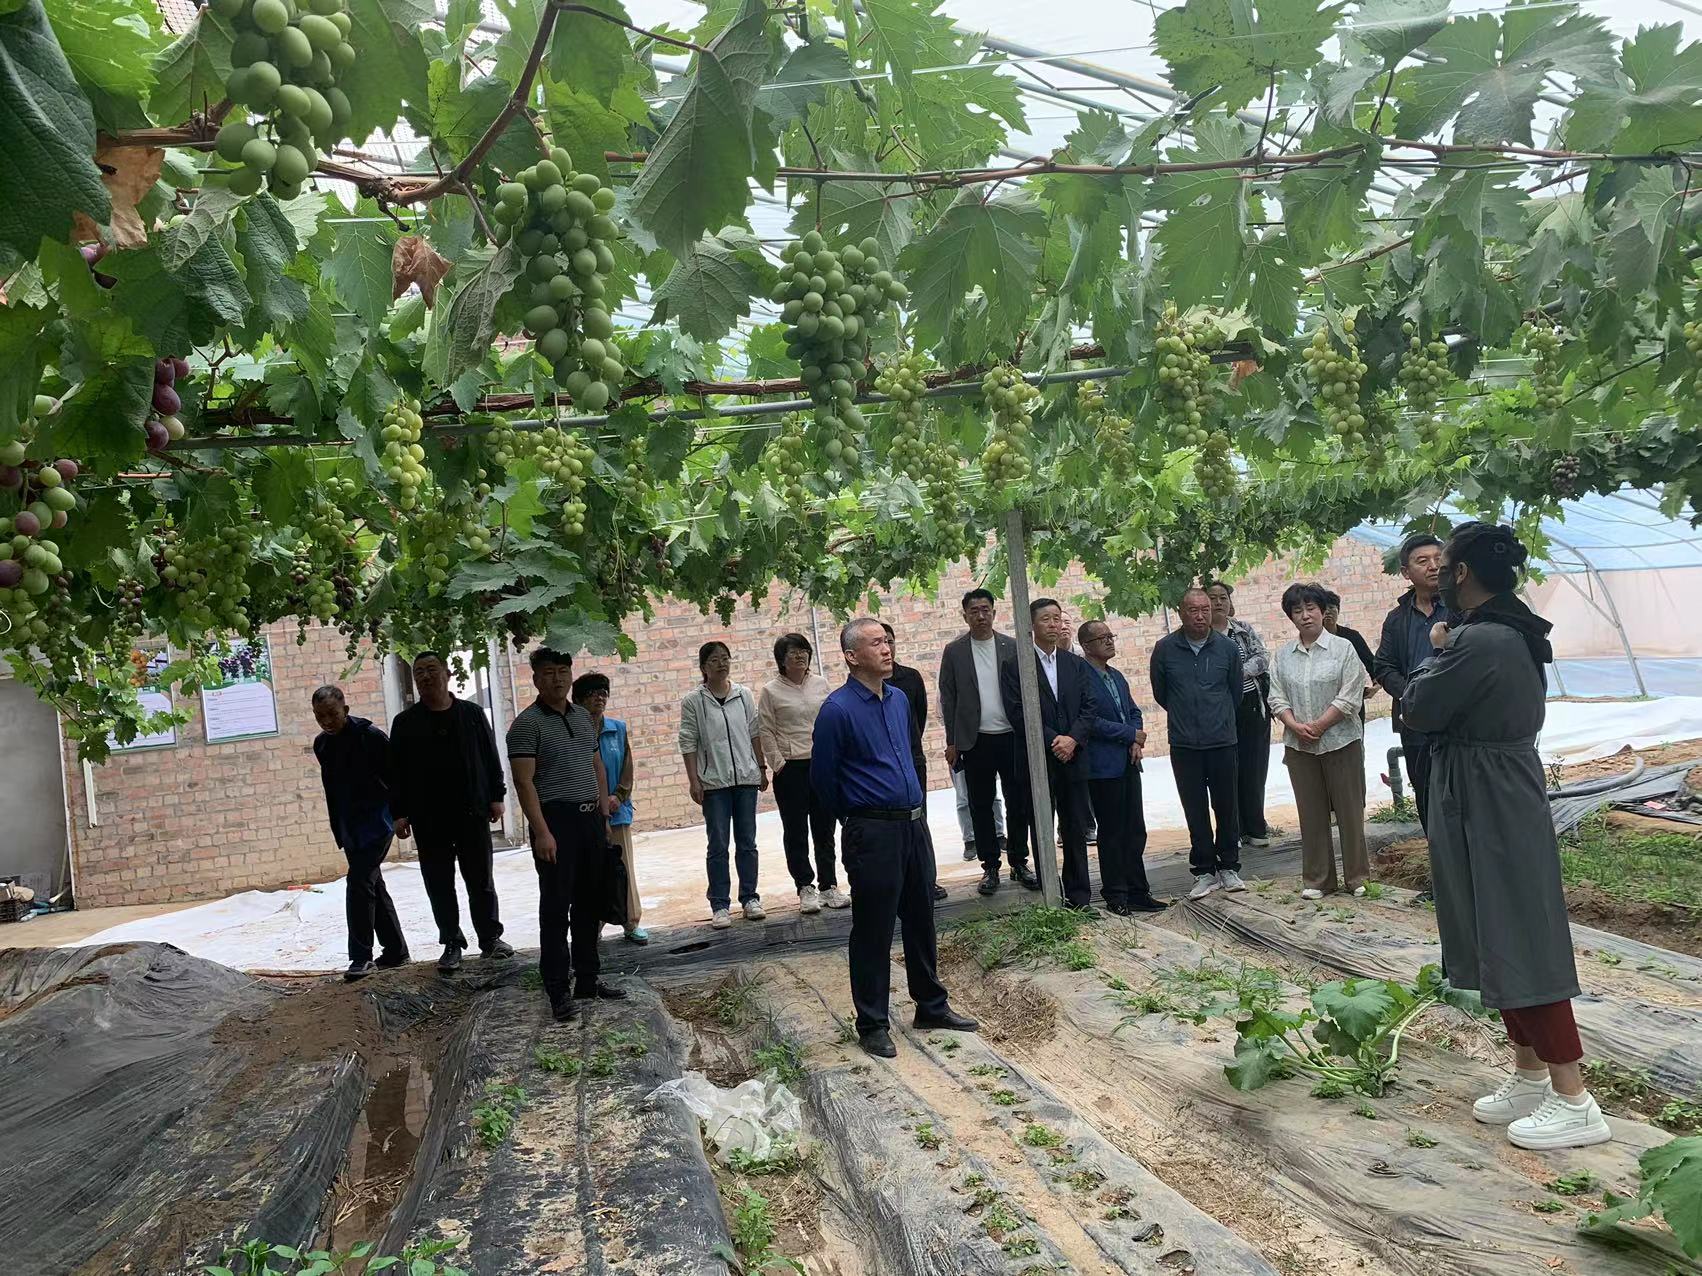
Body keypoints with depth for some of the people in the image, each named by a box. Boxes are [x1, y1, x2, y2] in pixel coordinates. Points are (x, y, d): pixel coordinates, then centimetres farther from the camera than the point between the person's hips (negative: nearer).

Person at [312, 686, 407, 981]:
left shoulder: (369, 736, -14)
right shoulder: (322, 744, 7)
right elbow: (331, 788, 16)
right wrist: (338, 831, 17)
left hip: (375, 821, -7)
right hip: (349, 827, 7)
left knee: (359, 882, -16)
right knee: (373, 885, 11)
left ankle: (361, 957, -12)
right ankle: (395, 951, 20)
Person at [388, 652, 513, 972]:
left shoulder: (472, 713, 5)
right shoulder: (405, 723, 4)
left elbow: (491, 757, 7)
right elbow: (396, 772, 4)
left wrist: (496, 796, 2)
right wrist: (399, 813, -2)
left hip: (472, 813, 0)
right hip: (428, 819, 0)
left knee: (482, 880, 7)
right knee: (439, 885, 5)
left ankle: (490, 937, 19)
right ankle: (452, 944, 16)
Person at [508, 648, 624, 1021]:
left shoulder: (583, 717, 13)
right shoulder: (527, 724, -8)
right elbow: (524, 781, -15)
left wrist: (605, 814, 14)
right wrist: (541, 832, -21)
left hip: (591, 820, 7)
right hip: (556, 822, -7)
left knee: (590, 905, 13)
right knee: (556, 909, -1)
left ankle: (588, 979, 24)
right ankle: (558, 992, 5)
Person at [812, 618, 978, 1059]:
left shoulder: (899, 699, 9)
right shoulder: (837, 709, -14)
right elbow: (823, 777, -5)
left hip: (913, 824, 7)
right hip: (872, 834, -7)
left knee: (921, 920, 17)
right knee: (873, 931, 3)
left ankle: (932, 1006, 31)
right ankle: (872, 1024, 16)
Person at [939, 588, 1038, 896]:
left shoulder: (1012, 646, 4)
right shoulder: (954, 651, 2)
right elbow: (948, 698, 2)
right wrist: (952, 742, -1)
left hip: (1011, 736, 1)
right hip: (975, 741, 0)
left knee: (1018, 802, 5)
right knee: (980, 806, 5)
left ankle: (1019, 863, 18)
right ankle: (990, 867, 15)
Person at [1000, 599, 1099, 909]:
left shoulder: (1076, 664, 12)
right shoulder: (1015, 666, -1)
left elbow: (1090, 706, 5)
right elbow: (1017, 712, -9)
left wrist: (1073, 738, -11)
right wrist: (1053, 741, -15)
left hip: (1073, 758, 3)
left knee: (1076, 831, 8)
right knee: (1042, 833, 3)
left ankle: (1079, 897, 16)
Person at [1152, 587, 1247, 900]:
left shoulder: (1227, 648, -1)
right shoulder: (1165, 649, -3)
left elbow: (1237, 691, 12)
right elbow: (1160, 692, 10)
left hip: (1222, 741, 0)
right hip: (1184, 745, 0)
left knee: (1227, 806, 7)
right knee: (1195, 811, 5)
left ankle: (1228, 867, 21)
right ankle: (1204, 871, 16)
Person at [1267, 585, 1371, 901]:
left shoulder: (1343, 648, -3)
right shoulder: (1283, 655, 8)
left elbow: (1349, 697, -9)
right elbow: (1277, 698, 5)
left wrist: (1317, 726, -13)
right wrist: (1295, 726, -12)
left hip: (1341, 741, -3)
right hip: (1299, 745, 3)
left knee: (1349, 810, 4)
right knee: (1311, 814, 8)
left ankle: (1357, 877, 17)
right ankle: (1317, 880, 17)